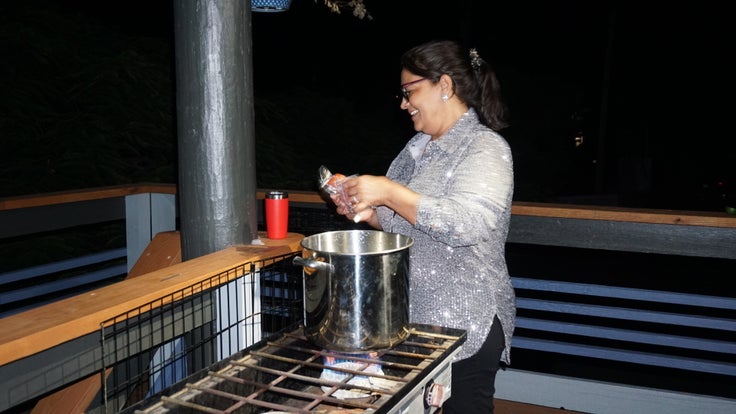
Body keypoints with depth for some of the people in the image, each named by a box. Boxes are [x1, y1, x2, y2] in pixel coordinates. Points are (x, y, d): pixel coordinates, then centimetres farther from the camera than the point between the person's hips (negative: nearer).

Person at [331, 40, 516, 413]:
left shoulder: (485, 148, -13)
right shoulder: (418, 146, 11)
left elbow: (468, 224, -29)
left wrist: (389, 192, -27)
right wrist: (369, 213, -1)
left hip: (465, 326, -7)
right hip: (411, 317, 7)